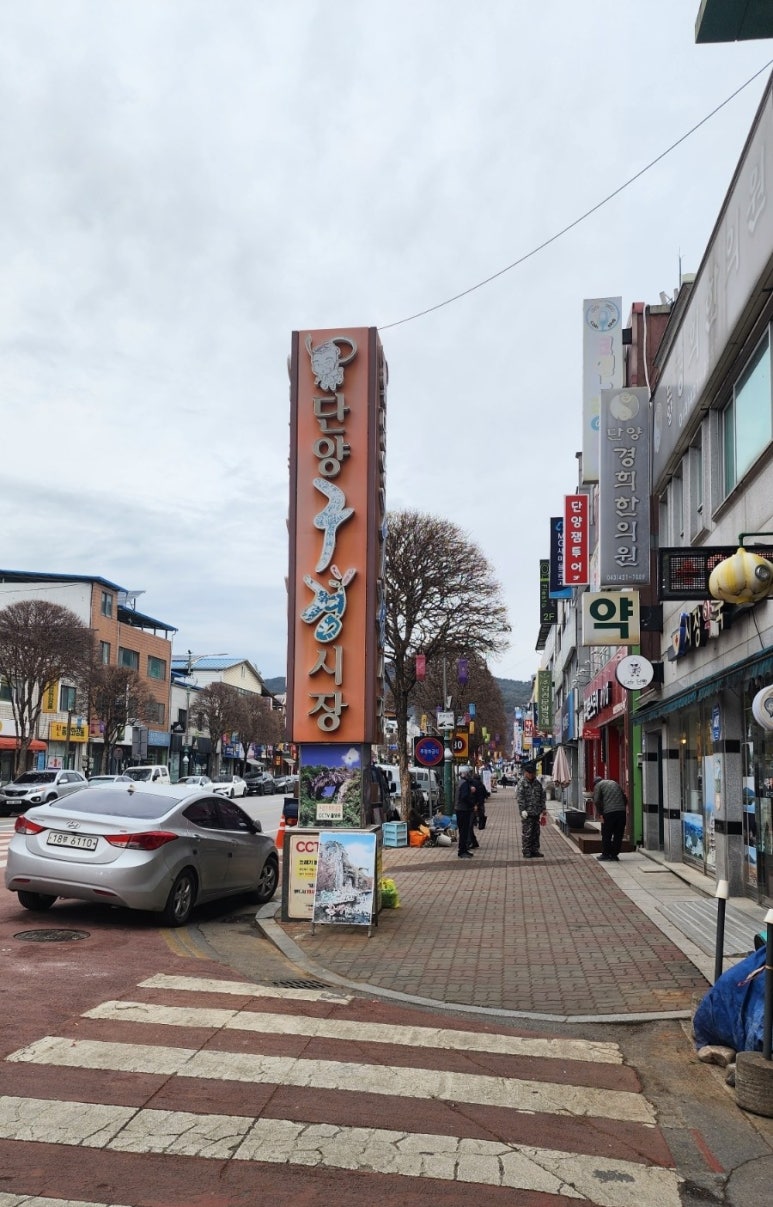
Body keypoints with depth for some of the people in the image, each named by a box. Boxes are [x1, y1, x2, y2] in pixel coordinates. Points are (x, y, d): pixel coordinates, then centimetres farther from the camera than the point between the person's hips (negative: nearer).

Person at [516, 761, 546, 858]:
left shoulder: (538, 784, 13)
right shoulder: (522, 784, -6)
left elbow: (542, 797, 19)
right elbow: (519, 798, -12)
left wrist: (542, 809, 13)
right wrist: (523, 810, -18)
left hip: (536, 813, 6)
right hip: (527, 813, -6)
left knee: (536, 832, 11)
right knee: (527, 832, -5)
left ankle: (535, 850, 20)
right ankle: (526, 852, 2)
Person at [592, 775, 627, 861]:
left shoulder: (598, 785, 10)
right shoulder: (614, 783, 26)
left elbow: (597, 801, -4)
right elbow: (624, 797, 21)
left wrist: (601, 814, -1)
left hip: (609, 813, -5)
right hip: (621, 812, 5)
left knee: (606, 835, 6)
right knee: (618, 835, 11)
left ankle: (605, 855, 11)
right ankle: (614, 855, 14)